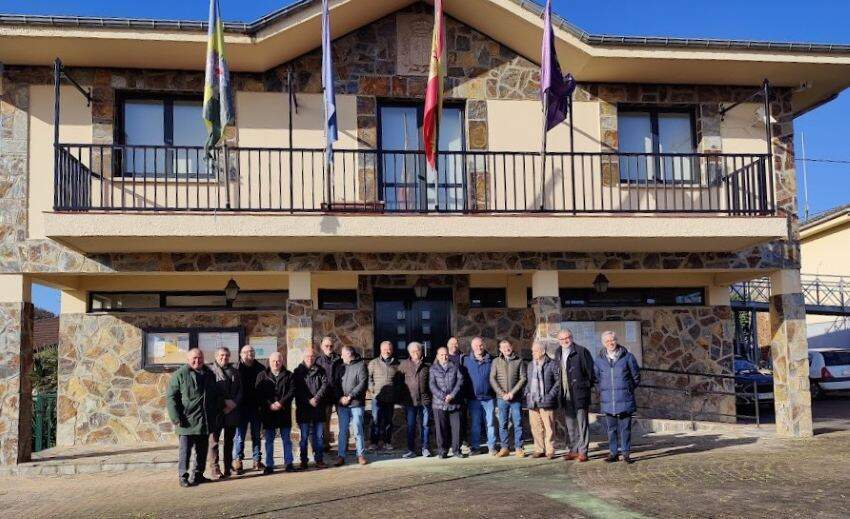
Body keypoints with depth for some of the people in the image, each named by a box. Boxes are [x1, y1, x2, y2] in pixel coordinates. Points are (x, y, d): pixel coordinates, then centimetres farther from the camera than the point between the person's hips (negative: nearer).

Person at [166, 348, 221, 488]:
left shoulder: (209, 374, 13)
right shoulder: (180, 375, -5)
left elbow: (216, 396, 24)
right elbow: (171, 397, -8)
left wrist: (216, 413, 17)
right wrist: (176, 418, -14)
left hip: (205, 422, 6)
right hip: (187, 422, -6)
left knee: (202, 450, 12)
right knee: (185, 450, -3)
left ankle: (198, 475, 23)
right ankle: (183, 477, 4)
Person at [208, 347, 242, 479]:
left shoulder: (235, 372, 17)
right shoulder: (210, 370, 1)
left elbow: (240, 390, 12)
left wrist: (234, 403, -6)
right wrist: (223, 402, -14)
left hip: (232, 410, 5)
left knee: (229, 441, 9)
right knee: (214, 439, -5)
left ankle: (228, 468, 14)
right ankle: (214, 469, -1)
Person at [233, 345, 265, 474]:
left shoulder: (260, 368, 5)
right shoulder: (236, 368, -3)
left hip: (256, 407, 3)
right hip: (241, 408, -3)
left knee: (256, 434, 11)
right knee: (240, 435, 0)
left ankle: (257, 460, 19)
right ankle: (237, 462, 5)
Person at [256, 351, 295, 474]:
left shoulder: (288, 375, 6)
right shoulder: (262, 376, 6)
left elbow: (292, 391, -3)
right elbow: (259, 394, -1)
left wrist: (281, 403, -15)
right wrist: (269, 405, -14)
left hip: (284, 412, 0)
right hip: (268, 413, 0)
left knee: (286, 439, 6)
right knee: (269, 440, 5)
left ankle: (288, 463, 13)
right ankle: (269, 465, 11)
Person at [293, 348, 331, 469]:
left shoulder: (320, 371, 9)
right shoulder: (298, 372, 4)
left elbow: (326, 384, -3)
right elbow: (297, 390, -5)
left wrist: (317, 398, -16)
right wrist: (308, 401, -15)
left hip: (318, 408, 2)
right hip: (303, 409, -2)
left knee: (319, 435, 5)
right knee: (304, 436, 3)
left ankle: (319, 459, 12)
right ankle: (303, 461, 11)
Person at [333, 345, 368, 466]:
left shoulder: (361, 365, -2)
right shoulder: (341, 367, 13)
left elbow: (363, 383, -11)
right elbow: (336, 384, 9)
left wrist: (351, 396, -17)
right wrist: (340, 397, -8)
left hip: (356, 403, -4)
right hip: (342, 404, 4)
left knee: (358, 430, 2)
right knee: (343, 431, 5)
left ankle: (361, 455, 12)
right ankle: (341, 456, 11)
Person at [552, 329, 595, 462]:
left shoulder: (581, 351, -8)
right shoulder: (558, 353, 12)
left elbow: (590, 370, -7)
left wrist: (589, 385, -7)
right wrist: (559, 391, 14)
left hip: (579, 394, -6)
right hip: (565, 395, 6)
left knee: (582, 423, -1)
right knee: (569, 424, 12)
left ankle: (582, 452, 3)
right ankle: (572, 450, 20)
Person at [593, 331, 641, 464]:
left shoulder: (627, 356, 0)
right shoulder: (599, 359, 5)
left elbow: (636, 376, 9)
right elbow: (596, 378, 17)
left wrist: (628, 389, 6)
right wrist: (602, 392, 11)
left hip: (625, 399, -2)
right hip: (607, 400, 2)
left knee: (625, 427, 2)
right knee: (611, 428, 7)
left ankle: (625, 453, 9)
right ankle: (613, 452, 14)